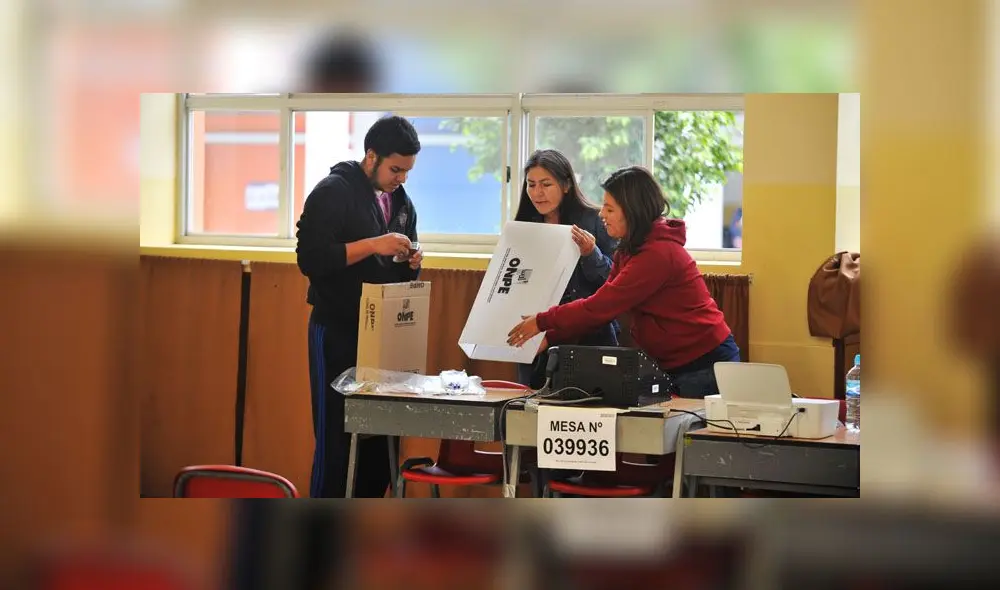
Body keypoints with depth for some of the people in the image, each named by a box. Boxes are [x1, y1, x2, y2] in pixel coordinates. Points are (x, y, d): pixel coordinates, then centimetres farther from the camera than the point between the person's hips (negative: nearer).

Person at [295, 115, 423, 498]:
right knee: (336, 439, -4)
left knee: (380, 438, 5)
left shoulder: (401, 202, 13)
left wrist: (412, 261, -2)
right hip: (338, 333, -6)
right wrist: (372, 245, -23)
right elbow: (310, 259, -17)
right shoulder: (333, 192, -9)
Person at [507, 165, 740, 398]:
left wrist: (542, 322, -14)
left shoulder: (658, 253, -22)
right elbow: (603, 303, 7)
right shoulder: (629, 250, 10)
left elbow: (601, 307, -22)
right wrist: (549, 338, -1)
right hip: (673, 363, 10)